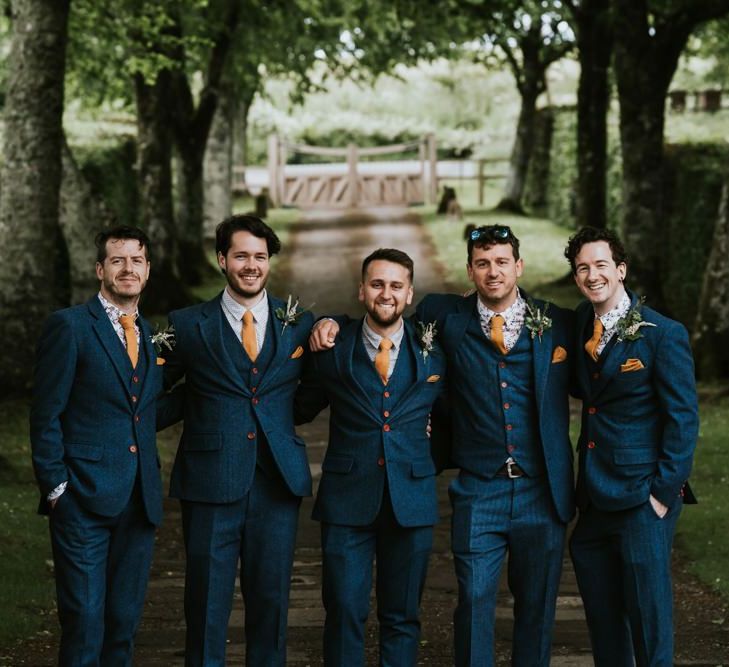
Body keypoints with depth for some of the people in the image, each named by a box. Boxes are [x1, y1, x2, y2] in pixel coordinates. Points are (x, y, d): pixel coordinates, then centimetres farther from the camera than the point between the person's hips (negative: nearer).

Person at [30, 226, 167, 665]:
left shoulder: (151, 335, 15)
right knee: (84, 619, -4)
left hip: (140, 499, 6)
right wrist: (56, 486, -11)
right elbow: (46, 415, -6)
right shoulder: (69, 326, -4)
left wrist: (152, 481, 6)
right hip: (84, 498, -5)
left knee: (125, 621, 10)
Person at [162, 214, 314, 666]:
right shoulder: (189, 325, 3)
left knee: (271, 600, 8)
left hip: (277, 483, 2)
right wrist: (193, 401, -6)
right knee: (207, 605, 3)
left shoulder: (300, 324, 8)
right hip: (211, 486, -2)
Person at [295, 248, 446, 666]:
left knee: (402, 617, 9)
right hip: (347, 500, -1)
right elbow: (301, 411, 9)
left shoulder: (433, 351, 3)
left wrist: (432, 463, 9)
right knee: (345, 612, 0)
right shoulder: (333, 349, 1)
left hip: (411, 501, 1)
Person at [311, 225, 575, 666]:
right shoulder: (448, 318, 3)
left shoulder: (559, 324, 3)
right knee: (474, 601, -2)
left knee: (537, 605, 9)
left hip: (543, 492, 1)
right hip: (478, 492, -1)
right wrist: (334, 324, 1)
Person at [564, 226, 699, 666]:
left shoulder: (663, 334, -9)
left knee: (649, 621, 0)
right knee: (603, 627, 14)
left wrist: (664, 491, -14)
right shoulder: (581, 324, 11)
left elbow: (683, 418, -10)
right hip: (595, 499, 7)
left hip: (642, 498, -7)